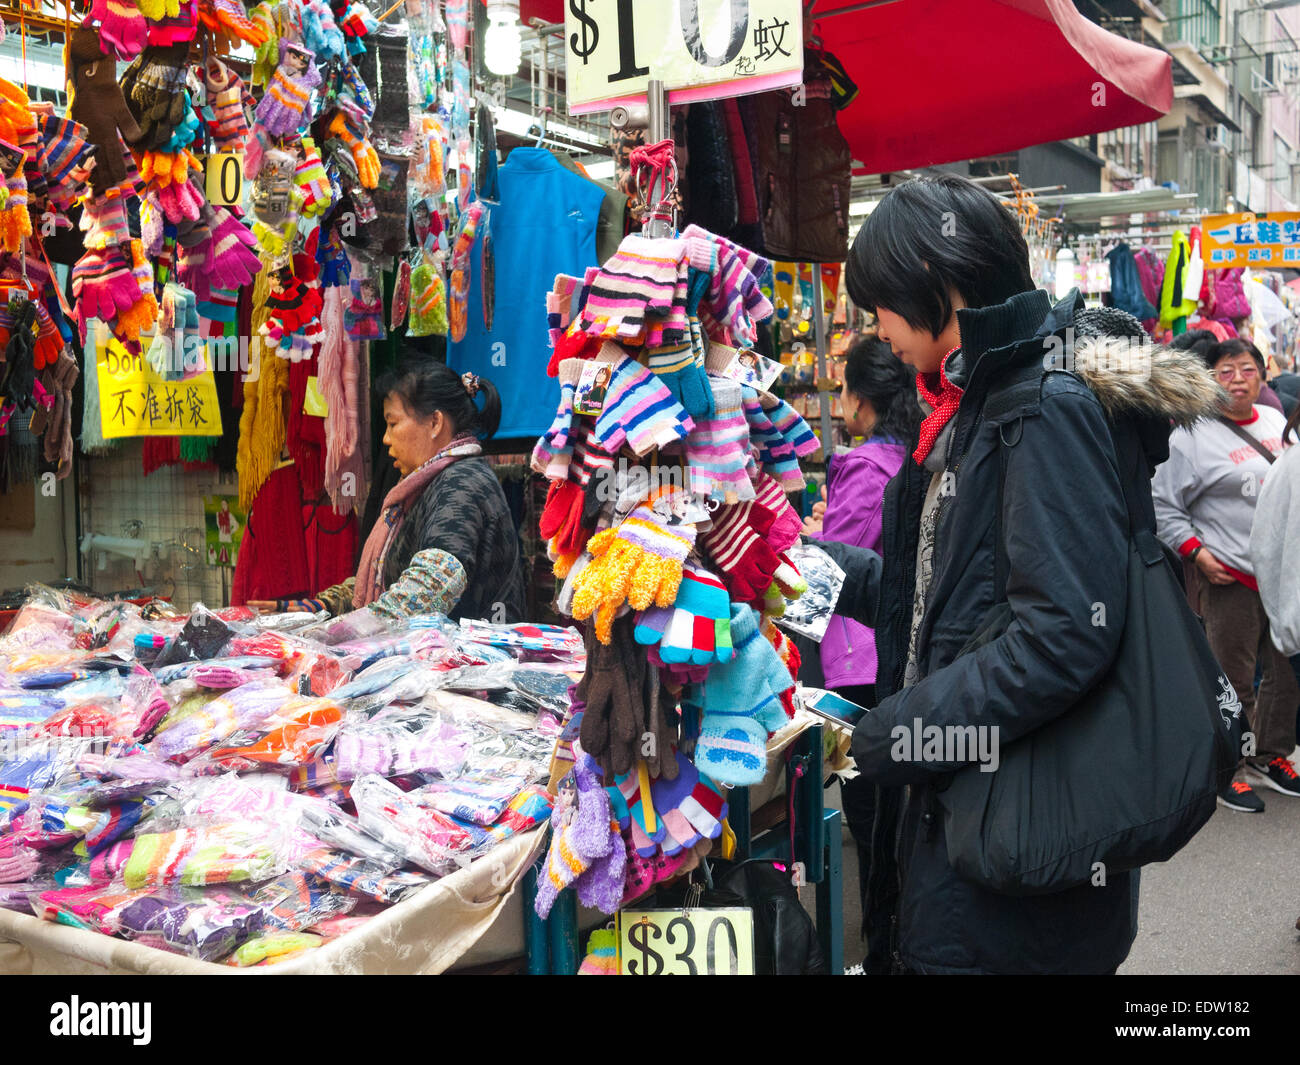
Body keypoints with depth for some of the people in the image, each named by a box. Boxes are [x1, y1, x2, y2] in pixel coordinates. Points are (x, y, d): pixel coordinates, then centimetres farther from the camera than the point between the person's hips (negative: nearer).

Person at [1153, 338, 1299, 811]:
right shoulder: (1192, 436, -8)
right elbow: (1163, 506, -7)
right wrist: (1196, 552, -15)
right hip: (1231, 577, -6)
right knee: (1233, 682, 0)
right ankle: (1227, 769, 14)